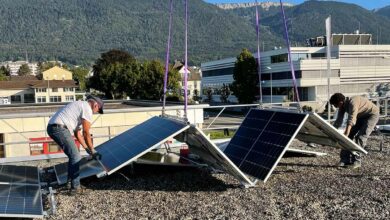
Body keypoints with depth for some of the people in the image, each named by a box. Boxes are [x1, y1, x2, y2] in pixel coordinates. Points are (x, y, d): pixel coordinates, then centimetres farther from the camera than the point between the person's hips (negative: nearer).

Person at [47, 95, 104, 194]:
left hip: (52, 127, 10)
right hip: (60, 128, -10)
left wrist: (87, 148, 29)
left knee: (74, 155, 21)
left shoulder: (79, 106, 27)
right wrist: (92, 151, 2)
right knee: (76, 157, -6)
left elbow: (77, 133, 29)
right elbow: (86, 133, -7)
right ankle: (75, 187, -5)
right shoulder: (87, 108, -3)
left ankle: (70, 180, 31)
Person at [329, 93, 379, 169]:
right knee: (350, 135, -3)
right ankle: (345, 159, 0)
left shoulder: (352, 102, -35)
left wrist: (346, 133, -55)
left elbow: (351, 120, -46)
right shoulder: (343, 106, -9)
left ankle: (356, 160, -15)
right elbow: (338, 121, -4)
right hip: (360, 116, 8)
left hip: (372, 115, -8)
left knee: (360, 137, -19)